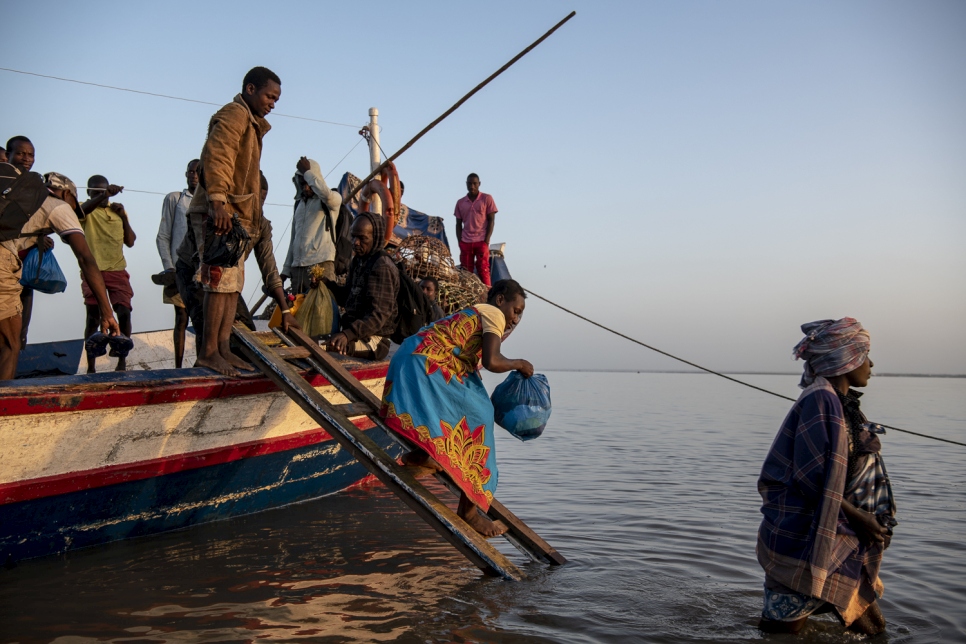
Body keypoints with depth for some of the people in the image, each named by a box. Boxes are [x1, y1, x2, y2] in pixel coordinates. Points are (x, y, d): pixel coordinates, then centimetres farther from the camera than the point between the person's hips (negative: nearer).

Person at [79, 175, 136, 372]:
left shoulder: (117, 211, 15)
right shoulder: (86, 210, 3)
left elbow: (130, 242, 11)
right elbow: (80, 211, -25)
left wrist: (123, 216, -1)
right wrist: (103, 195, -40)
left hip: (117, 270, 3)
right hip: (93, 271, -3)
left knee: (124, 313, -8)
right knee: (93, 318, -2)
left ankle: (122, 360, 2)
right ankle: (90, 366, 4)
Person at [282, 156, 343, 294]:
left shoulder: (333, 199, 4)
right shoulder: (299, 204, 23)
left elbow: (326, 194, -23)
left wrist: (307, 172, -9)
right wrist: (286, 270, 19)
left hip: (321, 264, -6)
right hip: (297, 267, 6)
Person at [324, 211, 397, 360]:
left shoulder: (382, 267, -15)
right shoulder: (358, 261, 13)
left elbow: (378, 315, -23)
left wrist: (347, 334, -36)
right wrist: (327, 284, 6)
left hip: (372, 340, -10)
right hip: (354, 333, 10)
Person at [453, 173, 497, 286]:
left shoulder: (487, 199, 3)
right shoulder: (460, 203, 12)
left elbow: (491, 220, 0)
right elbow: (458, 224, 13)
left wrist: (486, 240, -9)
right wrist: (459, 241, 0)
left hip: (481, 241, -3)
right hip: (465, 242, 3)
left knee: (483, 270, -7)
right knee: (465, 272, 1)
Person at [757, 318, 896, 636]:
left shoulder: (842, 404, 13)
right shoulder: (821, 400, -17)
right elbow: (816, 480, -21)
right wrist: (858, 518, -9)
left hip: (842, 542, 10)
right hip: (804, 540, -10)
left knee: (872, 629, 18)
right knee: (780, 631, -2)